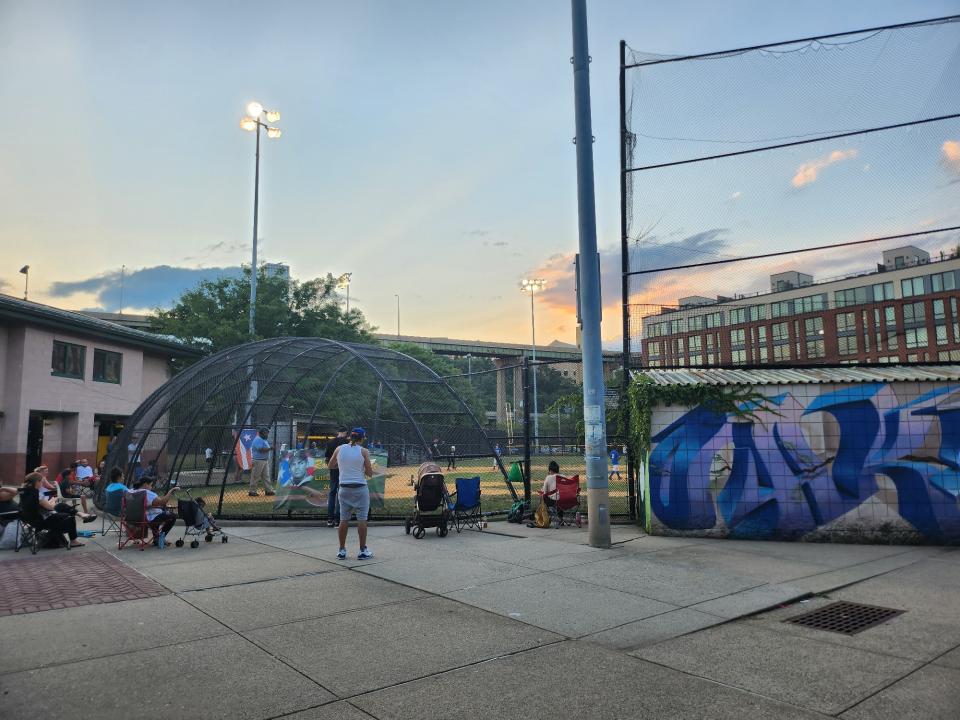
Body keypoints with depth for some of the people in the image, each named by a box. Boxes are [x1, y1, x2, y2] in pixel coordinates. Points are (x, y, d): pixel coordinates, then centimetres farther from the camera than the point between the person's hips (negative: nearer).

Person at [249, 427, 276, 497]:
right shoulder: (258, 440, -13)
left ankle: (268, 490, 11)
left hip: (265, 460, 10)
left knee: (266, 476, 9)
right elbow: (261, 449, -22)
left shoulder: (264, 440, 18)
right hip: (259, 460, -10)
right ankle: (252, 491, 2)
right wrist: (270, 449, -21)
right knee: (255, 477, -3)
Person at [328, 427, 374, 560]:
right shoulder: (364, 451, -6)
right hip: (360, 488, -3)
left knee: (344, 520, 9)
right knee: (362, 519, 1)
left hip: (344, 488, 4)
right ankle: (363, 551, 4)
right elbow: (370, 473, -5)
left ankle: (342, 550, 13)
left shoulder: (339, 449, 3)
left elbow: (331, 465, 16)